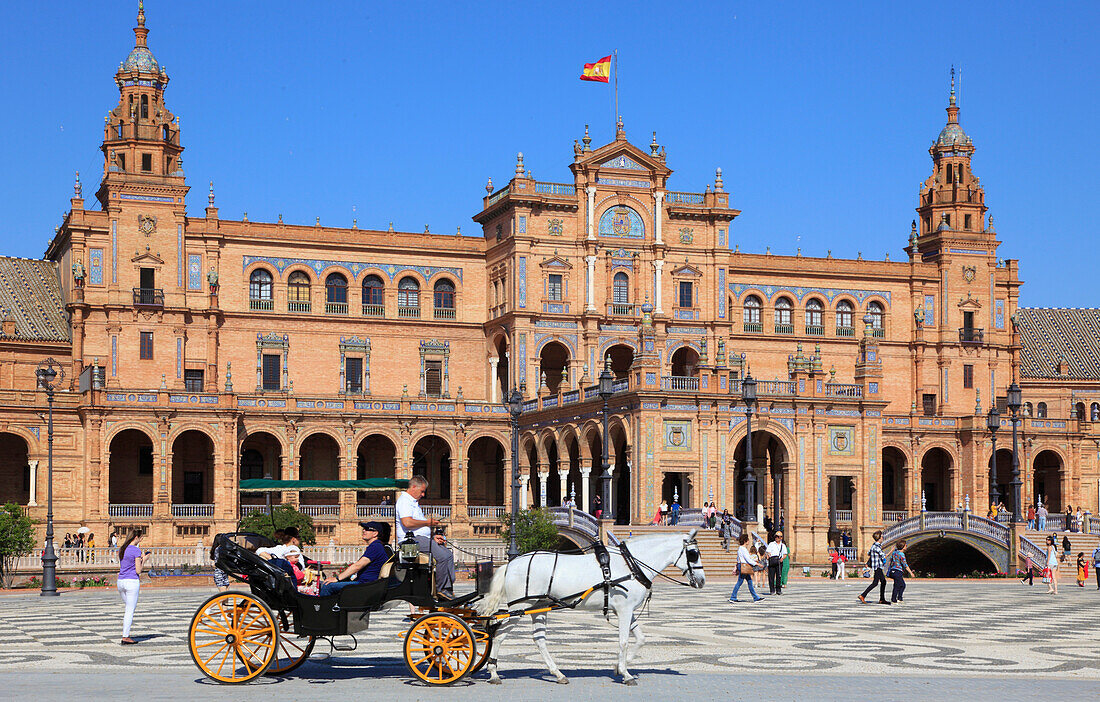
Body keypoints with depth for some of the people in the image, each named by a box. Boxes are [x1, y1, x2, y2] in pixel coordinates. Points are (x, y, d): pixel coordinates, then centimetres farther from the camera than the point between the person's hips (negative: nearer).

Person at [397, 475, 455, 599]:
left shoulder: (414, 502, 26)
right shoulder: (404, 501, -8)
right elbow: (407, 523, -24)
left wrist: (432, 537, 12)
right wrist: (427, 522, -11)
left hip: (422, 538, 11)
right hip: (412, 539, -11)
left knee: (448, 554, 0)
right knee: (443, 556, -22)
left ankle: (449, 588, -5)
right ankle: (440, 588, -12)